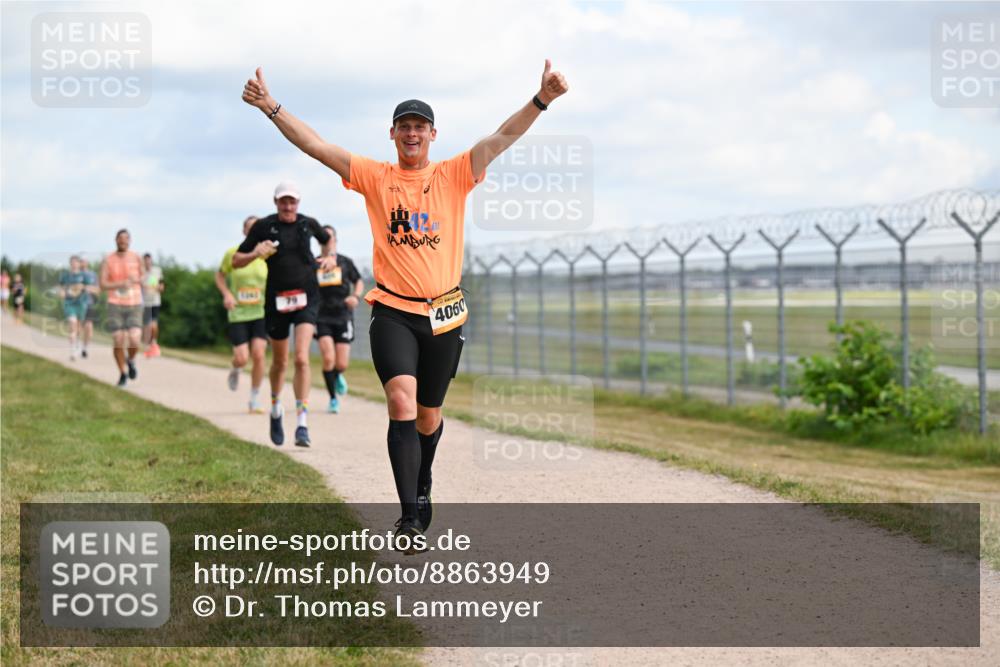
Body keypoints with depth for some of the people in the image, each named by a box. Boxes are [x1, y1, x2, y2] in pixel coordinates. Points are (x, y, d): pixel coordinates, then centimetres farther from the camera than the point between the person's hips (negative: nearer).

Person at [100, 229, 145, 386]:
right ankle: (123, 373, 19)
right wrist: (121, 284, -25)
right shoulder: (108, 261, -3)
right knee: (118, 342, -3)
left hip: (134, 306, 0)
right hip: (115, 305, 0)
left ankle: (131, 360, 19)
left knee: (134, 341, -15)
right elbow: (102, 285, -9)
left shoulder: (136, 258, 0)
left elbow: (143, 276, 14)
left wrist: (136, 280, -11)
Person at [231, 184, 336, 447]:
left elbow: (327, 239, 26)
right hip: (277, 298, 1)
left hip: (306, 297, 0)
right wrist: (255, 254, -19)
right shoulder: (263, 226, -3)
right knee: (280, 362, 14)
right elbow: (236, 261, 0)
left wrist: (330, 258, 7)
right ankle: (276, 410, 42)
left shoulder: (308, 224, 2)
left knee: (301, 359, -17)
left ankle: (302, 425, -17)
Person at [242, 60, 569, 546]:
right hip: (392, 311, -1)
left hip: (443, 314, 1)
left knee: (428, 415, 13)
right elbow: (315, 145, 0)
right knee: (401, 403, -19)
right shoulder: (375, 177, 4)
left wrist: (541, 100, -21)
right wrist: (271, 107, -9)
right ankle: (410, 517, -20)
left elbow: (503, 138, -7)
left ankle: (422, 488, 41)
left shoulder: (454, 176, 3)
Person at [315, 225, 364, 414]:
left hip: (343, 316, 0)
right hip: (323, 318, 0)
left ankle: (338, 376, 34)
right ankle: (333, 399, -1)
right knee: (328, 358, -16)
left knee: (342, 364, -4)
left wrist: (355, 296, -6)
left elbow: (359, 282, 14)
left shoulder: (345, 262, 6)